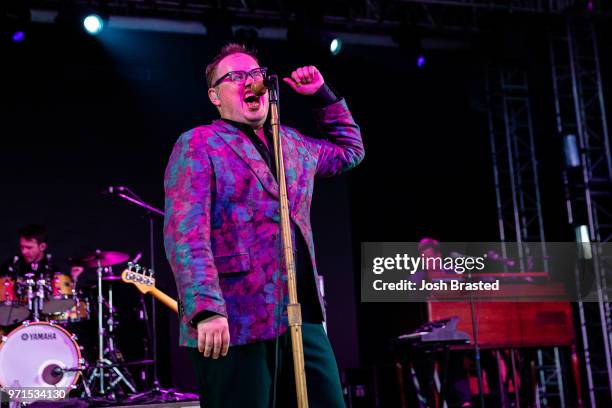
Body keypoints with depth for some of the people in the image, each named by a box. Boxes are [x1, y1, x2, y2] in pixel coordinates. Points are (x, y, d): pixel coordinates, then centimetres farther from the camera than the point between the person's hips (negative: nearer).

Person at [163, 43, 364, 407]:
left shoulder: (293, 143, 20)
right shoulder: (198, 144, -1)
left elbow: (350, 150, 38)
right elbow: (185, 231, -14)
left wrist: (322, 94, 26)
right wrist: (206, 309, -25)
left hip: (303, 317, 6)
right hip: (236, 323, -6)